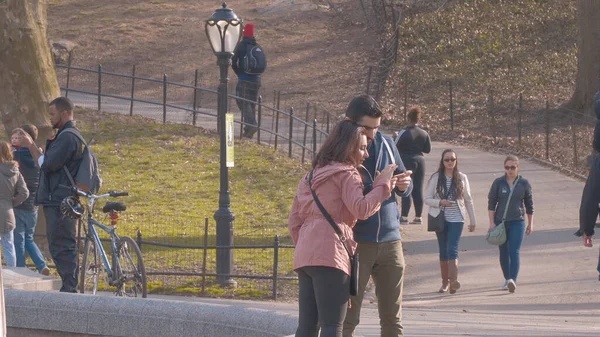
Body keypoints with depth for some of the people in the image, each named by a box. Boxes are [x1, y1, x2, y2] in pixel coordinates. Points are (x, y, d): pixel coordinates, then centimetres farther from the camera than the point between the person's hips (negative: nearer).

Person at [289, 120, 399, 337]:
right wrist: (383, 184, -5)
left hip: (304, 255, 8)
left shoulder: (311, 177, 26)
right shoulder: (346, 173, 0)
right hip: (330, 255, -8)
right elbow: (361, 209, -14)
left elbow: (294, 221, 24)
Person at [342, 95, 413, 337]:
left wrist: (404, 185, -10)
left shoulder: (385, 143, 6)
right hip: (354, 242, -4)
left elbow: (404, 189, 15)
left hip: (389, 238, 4)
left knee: (393, 317, 6)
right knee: (347, 318, -2)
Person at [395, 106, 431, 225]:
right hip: (420, 161, 5)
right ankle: (418, 217, 12)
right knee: (418, 190, 9)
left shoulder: (404, 133, -13)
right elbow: (428, 149, 8)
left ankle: (404, 217, -4)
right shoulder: (424, 134, 3)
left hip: (407, 161, -5)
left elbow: (396, 147, -11)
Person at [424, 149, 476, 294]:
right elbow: (427, 199, 1)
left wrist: (473, 220, 10)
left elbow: (468, 200, 10)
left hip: (456, 219, -1)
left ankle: (453, 281, -26)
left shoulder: (462, 178, 3)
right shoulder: (436, 178, 1)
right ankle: (445, 282, 15)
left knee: (452, 249, -16)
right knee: (443, 251, 7)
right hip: (440, 218, 1)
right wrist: (440, 202, -18)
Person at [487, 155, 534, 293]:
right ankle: (507, 279, 24)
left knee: (514, 252, -13)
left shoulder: (524, 183, 2)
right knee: (504, 253, 9)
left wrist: (530, 224, 10)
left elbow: (529, 205, 10)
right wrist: (492, 223, -2)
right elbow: (491, 202, 4)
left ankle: (513, 280, -22)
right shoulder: (498, 183, 2)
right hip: (500, 222, 2)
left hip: (517, 222, -2)